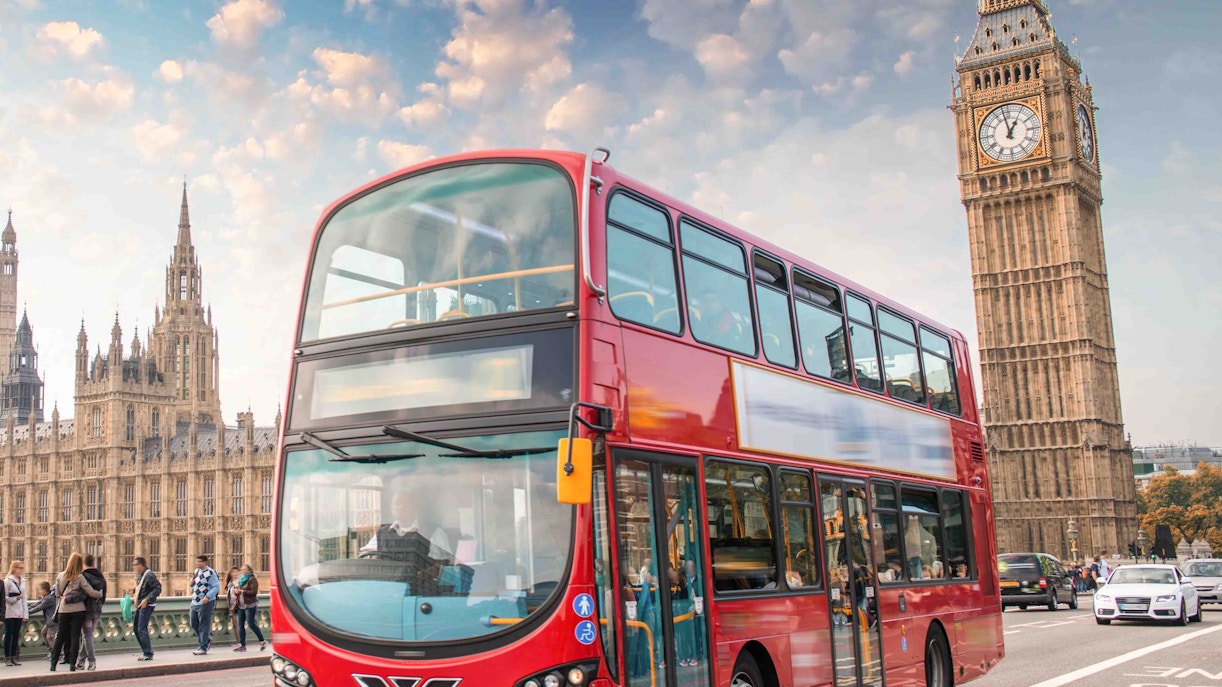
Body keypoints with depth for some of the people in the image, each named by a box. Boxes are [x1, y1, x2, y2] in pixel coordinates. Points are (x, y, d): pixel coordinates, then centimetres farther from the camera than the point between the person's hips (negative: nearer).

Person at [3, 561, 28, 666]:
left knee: (16, 635, 7)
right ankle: (7, 658, 4)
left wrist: (25, 614, 9)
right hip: (9, 613, -5)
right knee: (8, 634, -1)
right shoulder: (8, 581, -6)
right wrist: (15, 599, -19)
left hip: (19, 613, 5)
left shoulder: (22, 581, 12)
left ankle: (14, 657, 12)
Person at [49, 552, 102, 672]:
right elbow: (90, 592, -9)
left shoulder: (60, 576, 4)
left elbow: (57, 594, 11)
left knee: (60, 636, 11)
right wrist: (100, 594, 9)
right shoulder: (80, 577, -7)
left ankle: (53, 664, 11)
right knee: (75, 636, 1)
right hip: (78, 610, -3)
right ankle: (72, 664, -1)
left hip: (63, 610, 3)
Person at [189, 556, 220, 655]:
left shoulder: (210, 573, -14)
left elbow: (217, 587, -17)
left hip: (205, 603, -9)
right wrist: (192, 583, 2)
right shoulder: (197, 571, 12)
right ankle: (207, 640, 30)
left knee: (204, 625, -3)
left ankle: (203, 648, 4)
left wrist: (207, 597, -26)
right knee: (193, 625, 13)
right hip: (195, 602, 9)